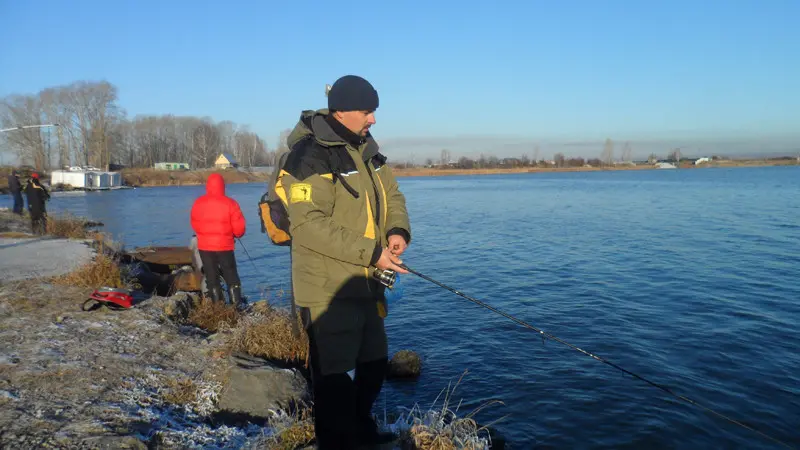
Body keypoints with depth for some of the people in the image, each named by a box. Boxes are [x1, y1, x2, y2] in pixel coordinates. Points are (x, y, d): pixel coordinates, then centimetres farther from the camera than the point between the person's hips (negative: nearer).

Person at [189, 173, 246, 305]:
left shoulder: (198, 203, -2)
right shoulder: (230, 203, -12)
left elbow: (195, 224, 9)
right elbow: (239, 227, -10)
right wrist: (237, 234, 13)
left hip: (204, 246, 2)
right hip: (224, 245, -2)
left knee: (211, 276, 11)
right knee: (231, 275, 9)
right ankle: (236, 303, 6)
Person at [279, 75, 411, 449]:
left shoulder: (367, 147, 8)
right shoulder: (310, 156, -19)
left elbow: (391, 195, 15)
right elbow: (307, 225, -26)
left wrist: (398, 230, -7)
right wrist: (370, 252, -26)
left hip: (365, 284, 9)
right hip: (327, 291, -9)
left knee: (374, 363, 23)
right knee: (335, 376, 2)